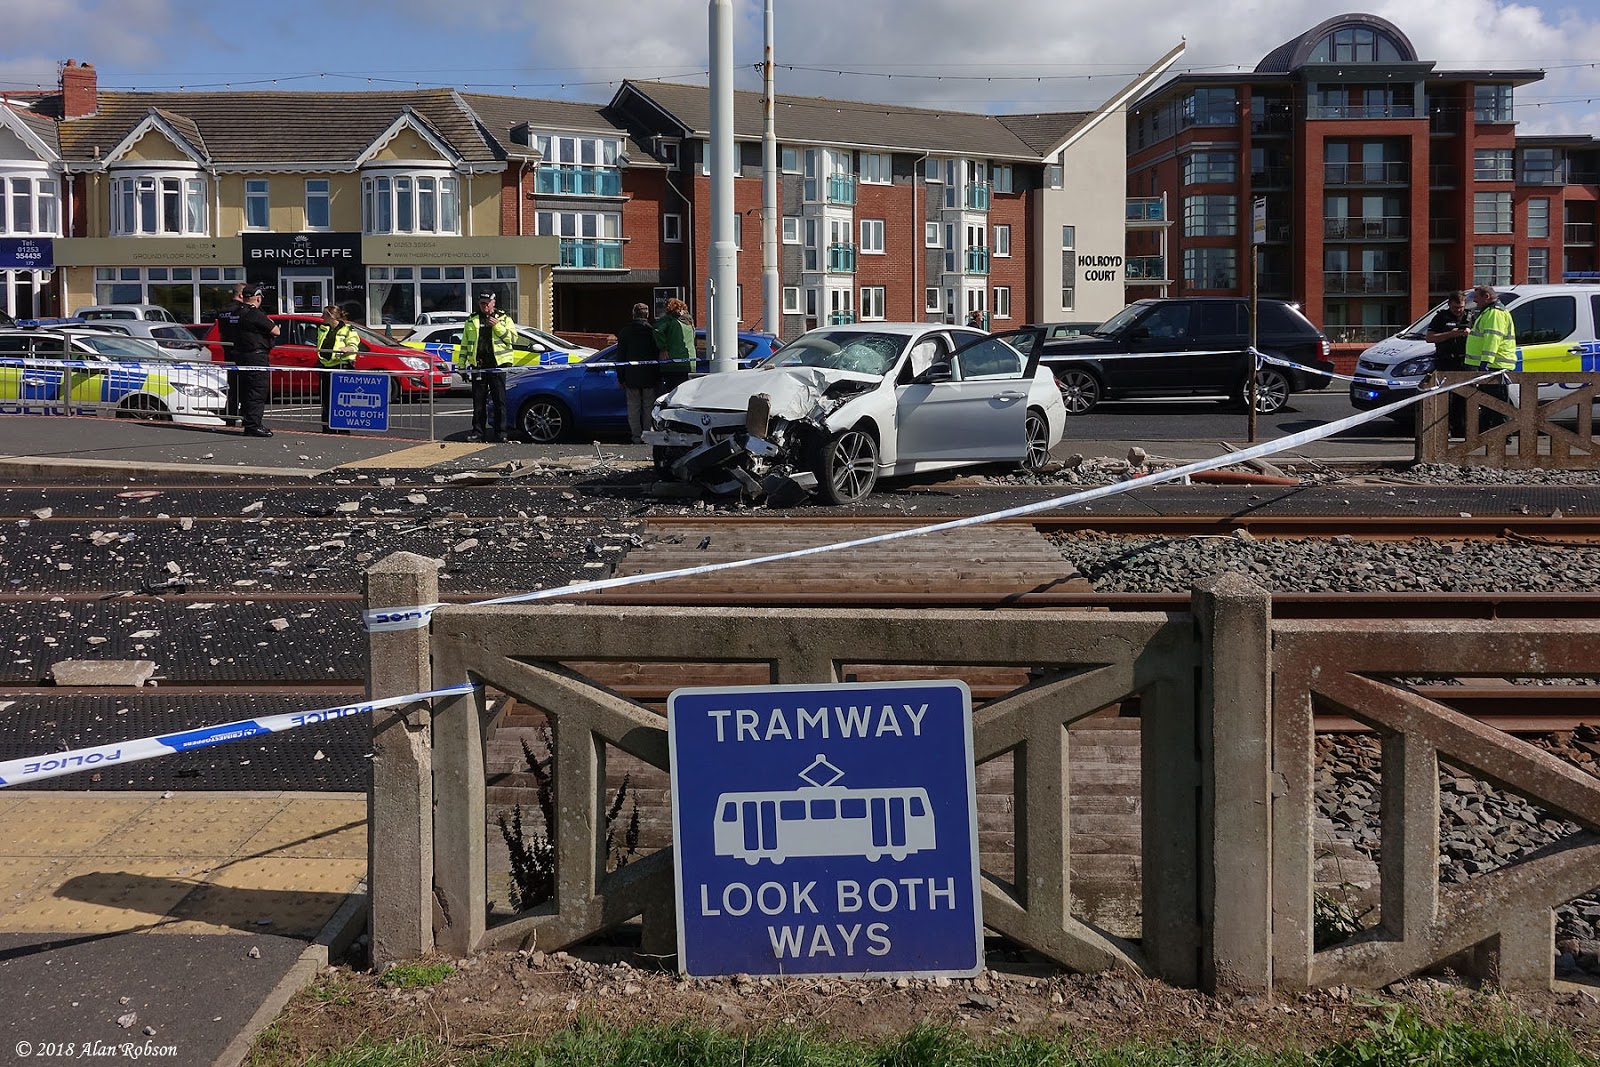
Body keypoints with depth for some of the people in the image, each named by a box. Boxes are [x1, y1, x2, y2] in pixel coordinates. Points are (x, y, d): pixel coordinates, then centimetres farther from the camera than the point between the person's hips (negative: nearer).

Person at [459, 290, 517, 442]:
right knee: (478, 400, 4)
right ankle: (478, 432, 10)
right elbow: (464, 343, 17)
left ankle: (500, 432, 3)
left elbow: (513, 338, -1)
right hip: (478, 365, 2)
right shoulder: (471, 320, 15)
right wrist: (462, 364, 10)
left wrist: (498, 327, -12)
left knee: (499, 400, -2)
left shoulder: (504, 318, 8)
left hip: (498, 364, -2)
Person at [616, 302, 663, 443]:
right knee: (648, 407, 7)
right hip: (649, 377, 0)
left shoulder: (625, 332, 0)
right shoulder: (653, 331, -2)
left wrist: (621, 377, 4)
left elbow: (620, 356, 0)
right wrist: (659, 377, 5)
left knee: (633, 407, 5)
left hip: (631, 377, 0)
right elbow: (659, 356, -1)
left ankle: (636, 436, 2)